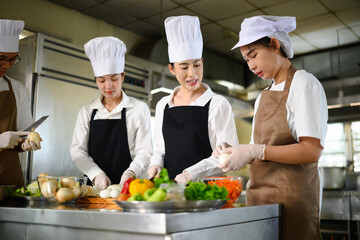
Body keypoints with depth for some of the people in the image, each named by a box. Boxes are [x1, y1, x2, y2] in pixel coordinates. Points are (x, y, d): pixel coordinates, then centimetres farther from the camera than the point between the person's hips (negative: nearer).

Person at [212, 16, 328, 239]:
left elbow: (312, 150, -15)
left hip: (291, 195, -6)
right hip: (259, 195, 6)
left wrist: (254, 151, -20)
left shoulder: (303, 84, -5)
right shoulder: (263, 96, 17)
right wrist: (233, 151, -1)